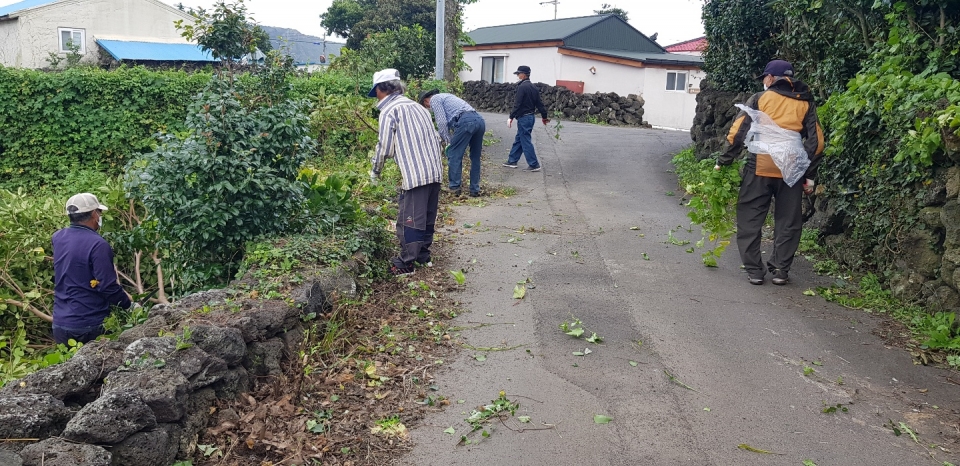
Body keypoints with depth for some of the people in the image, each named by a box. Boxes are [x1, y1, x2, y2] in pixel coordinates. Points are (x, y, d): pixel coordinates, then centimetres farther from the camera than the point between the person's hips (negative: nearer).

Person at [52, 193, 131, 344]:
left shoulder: (58, 238, 3)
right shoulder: (97, 244, -20)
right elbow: (108, 286, -21)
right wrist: (127, 302, -5)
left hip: (60, 323, 7)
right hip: (88, 326, -7)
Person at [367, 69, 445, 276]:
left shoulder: (389, 110, -4)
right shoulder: (416, 106, 19)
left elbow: (385, 147, -6)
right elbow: (436, 138, 18)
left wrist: (375, 172, 10)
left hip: (416, 175, -8)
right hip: (435, 171, 8)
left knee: (409, 220, 0)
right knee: (428, 217, 18)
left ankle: (406, 264, 6)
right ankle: (424, 255, 29)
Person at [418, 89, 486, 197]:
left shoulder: (434, 99, 9)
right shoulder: (445, 96, 36)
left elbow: (442, 122, -3)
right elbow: (450, 121, 36)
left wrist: (447, 141, 3)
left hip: (466, 121, -9)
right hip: (480, 120, 9)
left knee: (454, 154, 1)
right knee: (475, 157, 14)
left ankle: (454, 187, 3)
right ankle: (475, 190, 17)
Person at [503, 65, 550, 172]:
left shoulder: (522, 87, -15)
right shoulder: (533, 87, 12)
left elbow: (518, 104, -19)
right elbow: (539, 103, 14)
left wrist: (512, 117, -16)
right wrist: (544, 116, 19)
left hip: (523, 118, -9)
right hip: (531, 116, 9)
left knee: (526, 141, -4)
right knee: (518, 140, 16)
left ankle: (534, 165, -2)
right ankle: (512, 161, 23)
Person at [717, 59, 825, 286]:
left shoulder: (759, 99, 5)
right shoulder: (805, 103, 12)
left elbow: (737, 132, -2)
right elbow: (816, 141, 7)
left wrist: (724, 161, 5)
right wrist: (810, 175, 10)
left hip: (760, 168, -2)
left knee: (750, 219, 7)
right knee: (787, 222, 12)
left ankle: (754, 270, 7)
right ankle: (780, 270, 14)